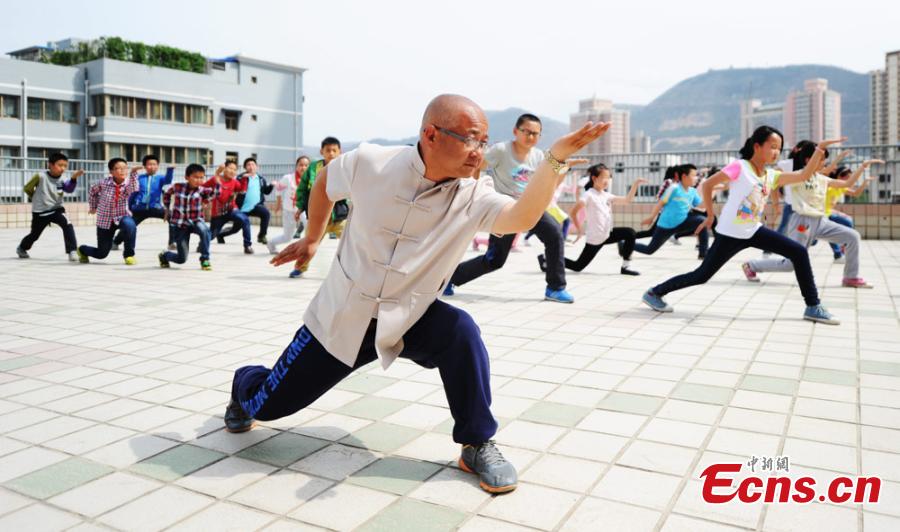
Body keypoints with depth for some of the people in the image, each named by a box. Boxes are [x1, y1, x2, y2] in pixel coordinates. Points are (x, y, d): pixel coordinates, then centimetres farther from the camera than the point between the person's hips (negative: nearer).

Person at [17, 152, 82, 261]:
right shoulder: (40, 177, -15)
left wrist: (73, 177, -49)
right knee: (34, 234, 15)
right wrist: (37, 199, 9)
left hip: (56, 209, 2)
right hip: (40, 212, -1)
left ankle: (72, 251, -23)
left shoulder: (62, 180, -8)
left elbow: (69, 189, -32)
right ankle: (21, 248, 46)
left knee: (68, 225, -26)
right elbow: (27, 188, -1)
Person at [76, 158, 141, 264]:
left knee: (129, 224, -40)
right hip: (105, 221, 1)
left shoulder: (128, 183, -12)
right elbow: (93, 191, 12)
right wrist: (93, 206, 16)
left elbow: (134, 189, -38)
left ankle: (129, 254, -18)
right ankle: (82, 250, 46)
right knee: (101, 254, 8)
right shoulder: (104, 183, -10)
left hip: (122, 217, 0)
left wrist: (133, 173, -51)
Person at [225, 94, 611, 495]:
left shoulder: (473, 197, -17)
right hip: (340, 318, 0)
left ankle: (477, 445, -11)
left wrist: (555, 158, -50)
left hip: (409, 319, 0)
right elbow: (325, 181, 4)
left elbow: (522, 217, -38)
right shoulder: (370, 162, -17)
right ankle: (246, 383, 50)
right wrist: (311, 240, 13)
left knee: (460, 331, -32)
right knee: (267, 404, 10)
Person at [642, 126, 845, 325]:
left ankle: (813, 307, 7)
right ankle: (654, 293, 13)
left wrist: (819, 148, -5)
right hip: (730, 234, -7)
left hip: (754, 231, 7)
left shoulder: (771, 176, 7)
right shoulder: (740, 167, -12)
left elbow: (803, 176, 3)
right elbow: (707, 185, -10)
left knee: (799, 253, -2)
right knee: (702, 275, -4)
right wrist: (710, 216, -5)